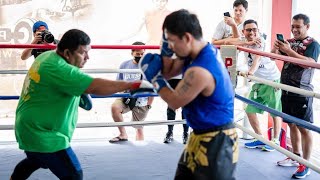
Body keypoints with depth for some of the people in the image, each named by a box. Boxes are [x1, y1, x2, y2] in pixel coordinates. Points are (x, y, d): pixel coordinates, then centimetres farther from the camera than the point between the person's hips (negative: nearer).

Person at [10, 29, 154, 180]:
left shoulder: (48, 56, 1)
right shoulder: (58, 69, -28)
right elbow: (95, 87, -35)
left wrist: (80, 93, 5)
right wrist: (136, 84, -33)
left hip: (31, 128, 11)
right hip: (42, 135, -10)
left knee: (37, 160, 35)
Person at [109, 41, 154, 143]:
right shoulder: (124, 65, 0)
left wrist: (149, 104, -3)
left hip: (141, 102, -1)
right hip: (126, 98, 2)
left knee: (139, 128, 8)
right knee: (114, 107, -28)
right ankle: (123, 135, -13)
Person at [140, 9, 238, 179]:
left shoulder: (200, 71, -32)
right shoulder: (205, 50, -2)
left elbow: (174, 102, -15)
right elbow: (168, 72, 11)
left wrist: (154, 78, -6)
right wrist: (166, 49, -6)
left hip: (216, 141, -10)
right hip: (201, 136, 10)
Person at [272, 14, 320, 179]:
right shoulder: (289, 42, 12)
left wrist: (289, 51, -28)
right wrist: (276, 46, -14)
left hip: (302, 93, -6)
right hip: (287, 90, 6)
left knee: (304, 128, -3)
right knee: (292, 125, 15)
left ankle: (305, 165, 3)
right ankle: (296, 156, 28)